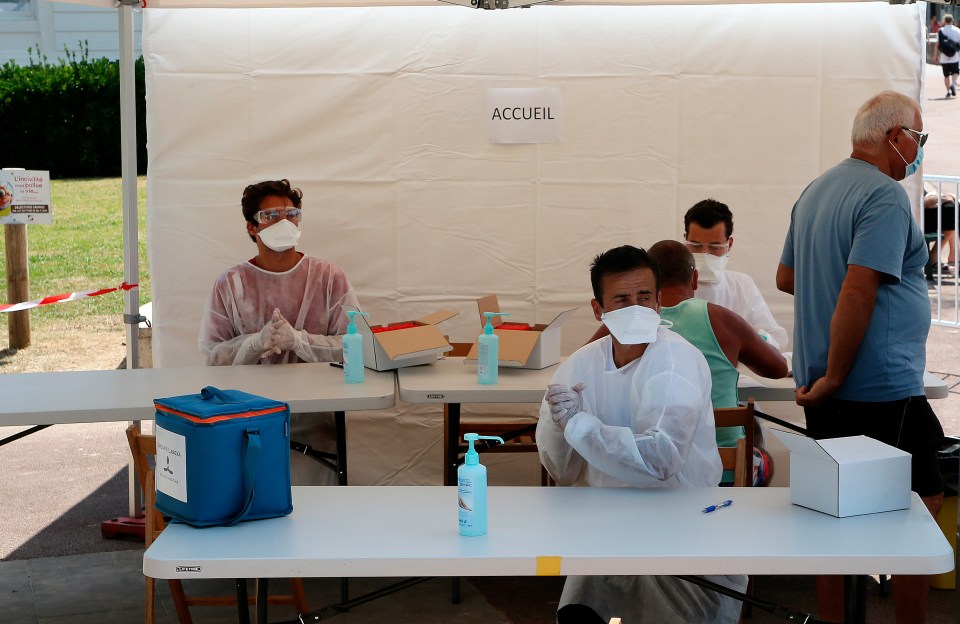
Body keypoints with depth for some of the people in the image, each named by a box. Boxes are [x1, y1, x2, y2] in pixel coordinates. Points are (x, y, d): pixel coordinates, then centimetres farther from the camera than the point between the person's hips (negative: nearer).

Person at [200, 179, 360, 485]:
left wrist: (297, 339, -17)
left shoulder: (329, 277, 4)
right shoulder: (229, 284, 5)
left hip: (313, 421, -1)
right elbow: (211, 354, 0)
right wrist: (257, 342, -17)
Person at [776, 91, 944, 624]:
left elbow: (785, 278, 22)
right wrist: (835, 378, -19)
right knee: (923, 504, 3)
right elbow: (857, 291, -24)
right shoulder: (886, 196, -15)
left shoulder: (814, 192, 14)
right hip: (882, 389, -9)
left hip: (825, 388, 9)